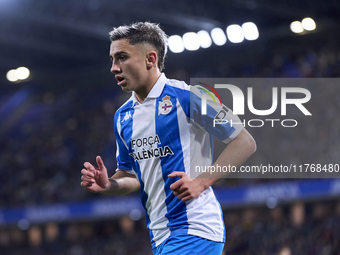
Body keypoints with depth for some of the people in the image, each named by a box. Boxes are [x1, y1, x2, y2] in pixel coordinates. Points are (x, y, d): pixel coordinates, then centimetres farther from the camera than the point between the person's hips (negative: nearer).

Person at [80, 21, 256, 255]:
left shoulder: (186, 97, -9)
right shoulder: (123, 116, 13)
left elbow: (245, 143, -8)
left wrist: (201, 181, -17)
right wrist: (107, 185, 0)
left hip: (195, 232, -8)